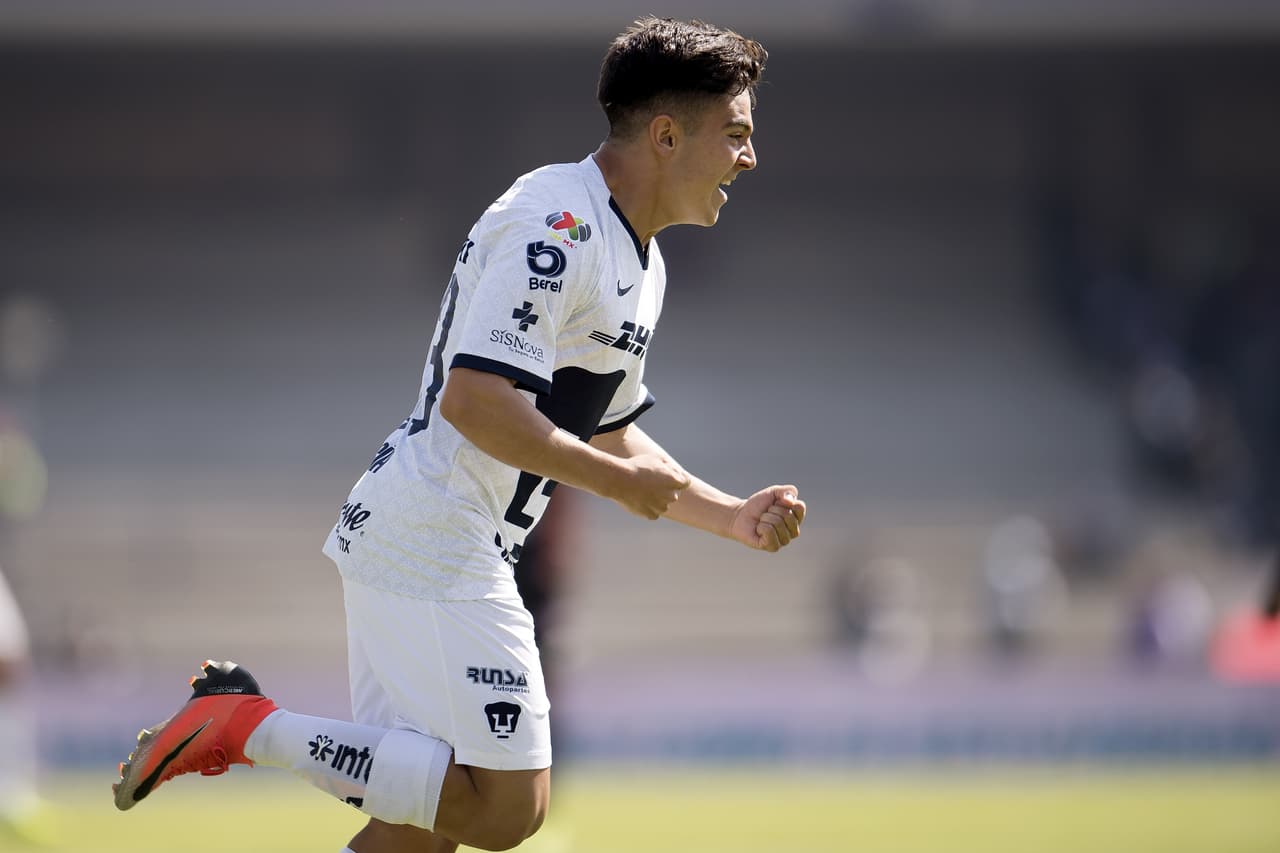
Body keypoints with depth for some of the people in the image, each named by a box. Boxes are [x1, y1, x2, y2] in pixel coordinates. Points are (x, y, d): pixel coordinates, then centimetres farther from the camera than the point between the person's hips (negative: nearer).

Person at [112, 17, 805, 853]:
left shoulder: (639, 261, 17)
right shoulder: (558, 223, -16)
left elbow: (609, 436, 26)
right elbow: (472, 401, -24)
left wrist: (732, 516, 15)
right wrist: (616, 480, -16)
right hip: (432, 553, -11)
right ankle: (253, 727, -11)